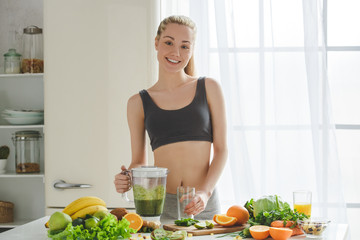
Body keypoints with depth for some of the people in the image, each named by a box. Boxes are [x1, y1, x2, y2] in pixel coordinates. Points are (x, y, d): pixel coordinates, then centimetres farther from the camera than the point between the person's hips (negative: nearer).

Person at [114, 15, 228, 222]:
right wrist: (127, 179, -9)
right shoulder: (139, 103, 7)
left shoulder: (209, 88, 5)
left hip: (204, 205, 0)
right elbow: (139, 161, 13)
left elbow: (221, 149, 3)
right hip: (160, 204, 0)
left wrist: (205, 192, -11)